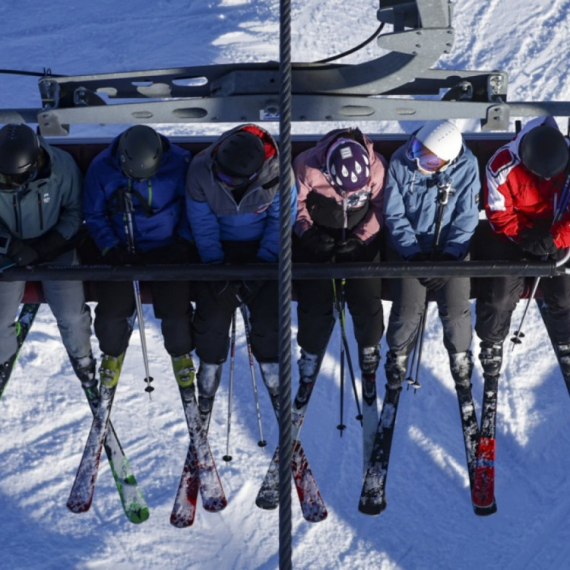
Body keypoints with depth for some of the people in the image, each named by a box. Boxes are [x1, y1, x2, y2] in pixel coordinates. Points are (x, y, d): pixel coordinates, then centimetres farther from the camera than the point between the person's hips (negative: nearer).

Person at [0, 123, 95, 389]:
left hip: (56, 248, -1)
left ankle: (81, 355, 27)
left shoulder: (62, 165, -24)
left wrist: (47, 246, -19)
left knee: (71, 316, -6)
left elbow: (75, 210, -10)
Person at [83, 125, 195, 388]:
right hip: (121, 250, 1)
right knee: (111, 309, -7)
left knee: (175, 307, -10)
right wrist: (111, 248, -13)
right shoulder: (101, 168, -12)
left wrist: (183, 240, -11)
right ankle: (112, 351, 27)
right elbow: (94, 215, -1)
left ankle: (181, 352, 23)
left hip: (167, 247, -1)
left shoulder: (179, 162, -14)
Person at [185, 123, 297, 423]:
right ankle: (206, 391, 11)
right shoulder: (200, 170, -21)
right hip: (219, 247, 1)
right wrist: (215, 262, -16)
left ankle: (275, 384, 11)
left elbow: (280, 220, -11)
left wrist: (263, 261, -18)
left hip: (262, 248, -1)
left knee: (268, 317, -12)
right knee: (211, 315, -10)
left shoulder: (277, 173, -24)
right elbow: (202, 223, -10)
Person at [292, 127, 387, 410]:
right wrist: (308, 232, -23)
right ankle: (308, 371, 17)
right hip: (317, 240, -1)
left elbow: (380, 207, -8)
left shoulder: (377, 167, -22)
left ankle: (369, 364, 21)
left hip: (360, 241, 1)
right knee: (314, 308, -6)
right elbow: (296, 203, -9)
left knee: (368, 305, -8)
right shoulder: (306, 166, -25)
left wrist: (360, 238, -19)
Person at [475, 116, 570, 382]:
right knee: (499, 297, -13)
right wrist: (523, 234, -25)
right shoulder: (502, 166, -23)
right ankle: (492, 340, 19)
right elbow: (498, 213, -11)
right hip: (514, 235, -1)